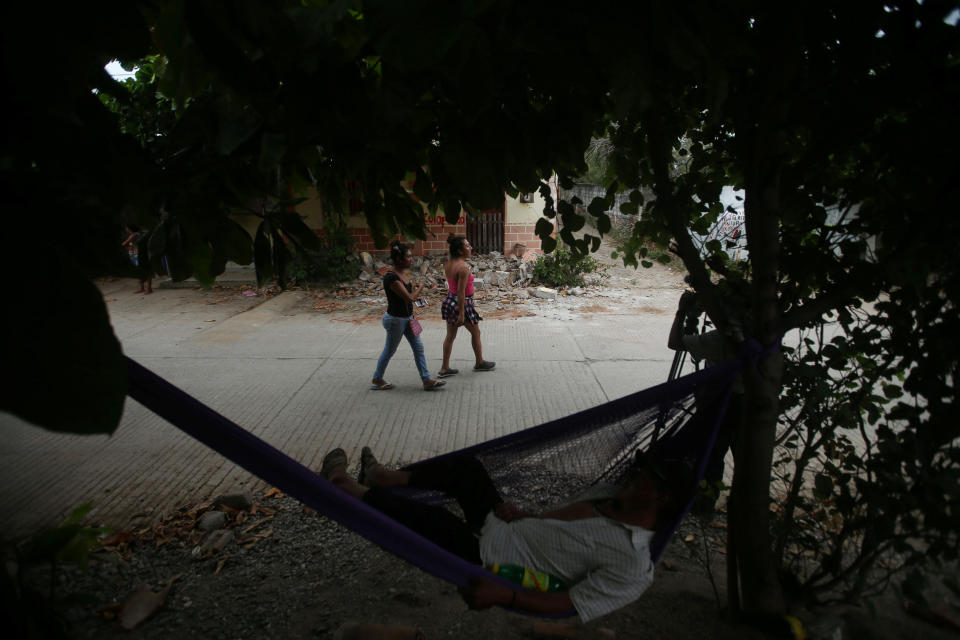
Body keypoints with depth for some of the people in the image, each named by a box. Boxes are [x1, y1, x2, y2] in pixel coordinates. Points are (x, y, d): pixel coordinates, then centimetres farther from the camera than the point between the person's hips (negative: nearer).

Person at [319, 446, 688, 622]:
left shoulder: (632, 565, -24)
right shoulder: (611, 494, 0)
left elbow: (568, 605, -26)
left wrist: (505, 595, -35)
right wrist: (518, 514, -3)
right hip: (500, 525, 9)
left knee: (429, 518, -19)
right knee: (465, 466, 11)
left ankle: (352, 490, 9)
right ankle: (384, 478, 27)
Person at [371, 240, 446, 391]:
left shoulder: (401, 274, 4)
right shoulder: (391, 277, -25)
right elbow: (409, 298, -27)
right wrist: (420, 287, -10)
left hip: (406, 318, 9)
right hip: (395, 319, -9)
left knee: (418, 347, 9)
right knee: (390, 350, 8)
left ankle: (427, 381, 15)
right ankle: (376, 380, 28)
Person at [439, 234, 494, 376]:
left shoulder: (448, 264, 2)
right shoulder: (463, 267, -23)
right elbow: (461, 292, -24)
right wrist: (461, 313, -22)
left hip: (450, 301, 8)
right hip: (463, 303, -8)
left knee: (450, 335, 14)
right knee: (475, 332, 14)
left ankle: (444, 368, 16)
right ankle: (479, 363, 31)